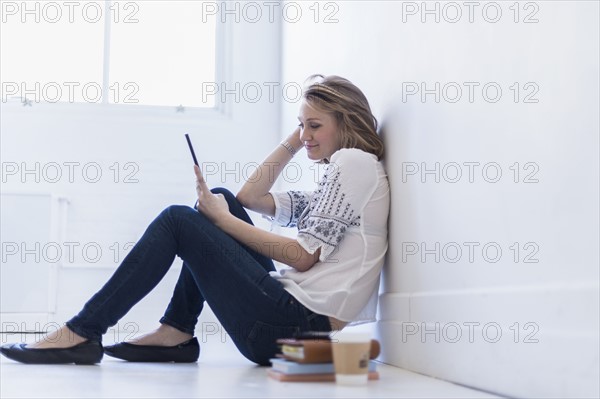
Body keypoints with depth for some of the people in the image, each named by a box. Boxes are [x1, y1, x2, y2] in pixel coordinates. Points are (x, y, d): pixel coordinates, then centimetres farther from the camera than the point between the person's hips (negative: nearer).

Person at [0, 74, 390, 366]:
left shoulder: (354, 161, -6)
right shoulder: (340, 173, 23)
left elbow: (304, 257, -14)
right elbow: (250, 197, 21)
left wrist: (223, 219, -7)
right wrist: (295, 139, 18)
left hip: (301, 323, -10)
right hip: (292, 312, 10)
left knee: (178, 220, -9)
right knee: (223, 197, 13)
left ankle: (82, 333, -5)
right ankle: (176, 334, 8)